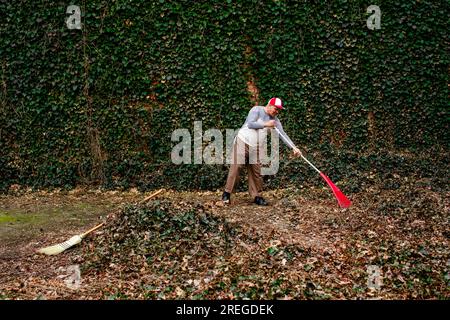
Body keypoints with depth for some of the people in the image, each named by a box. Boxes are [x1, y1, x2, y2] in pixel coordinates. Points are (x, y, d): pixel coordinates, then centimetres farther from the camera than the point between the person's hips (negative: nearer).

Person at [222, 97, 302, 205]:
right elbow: (250, 124, -17)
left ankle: (257, 196, 9)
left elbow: (283, 134, 1)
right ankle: (227, 193, -4)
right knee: (236, 167, -10)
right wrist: (265, 124, -17)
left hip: (256, 148, 5)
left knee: (256, 172, -1)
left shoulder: (274, 120, 8)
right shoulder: (257, 110, -5)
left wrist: (294, 147, -10)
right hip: (243, 142, -4)